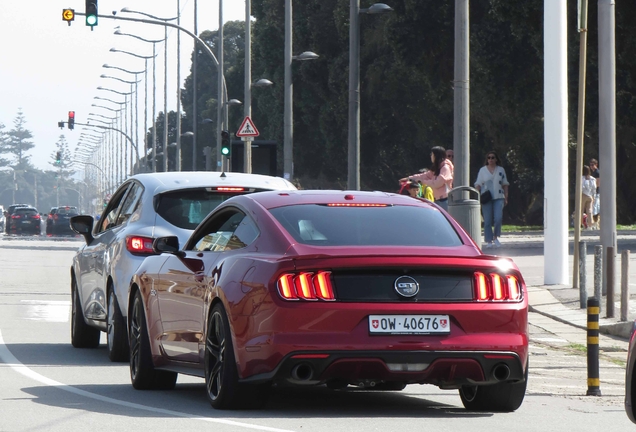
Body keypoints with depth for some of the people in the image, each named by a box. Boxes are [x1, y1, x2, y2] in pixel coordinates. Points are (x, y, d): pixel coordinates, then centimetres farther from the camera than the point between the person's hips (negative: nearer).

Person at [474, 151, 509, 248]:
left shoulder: (501, 170, 12)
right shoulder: (482, 170, 8)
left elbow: (505, 184, 16)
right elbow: (478, 185, 5)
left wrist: (506, 198, 10)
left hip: (498, 197, 1)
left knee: (498, 218, -14)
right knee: (487, 221, -2)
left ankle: (496, 237, 4)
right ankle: (489, 241, 3)